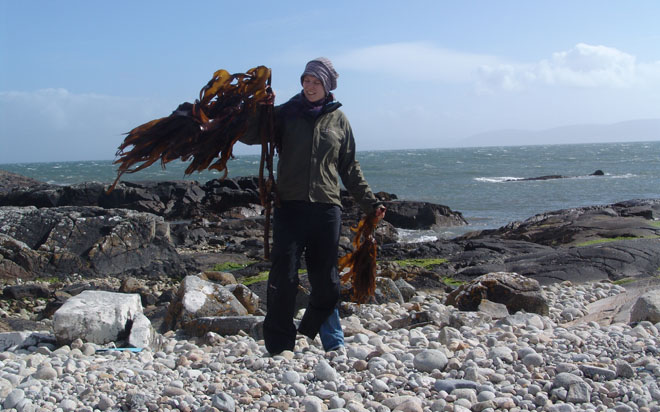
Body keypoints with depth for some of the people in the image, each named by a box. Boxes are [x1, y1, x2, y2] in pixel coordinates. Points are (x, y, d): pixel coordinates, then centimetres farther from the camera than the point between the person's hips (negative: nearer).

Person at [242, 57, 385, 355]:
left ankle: (333, 342, 26)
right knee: (284, 277, -5)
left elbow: (349, 168, 18)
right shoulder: (286, 113, 7)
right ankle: (279, 346, 5)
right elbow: (250, 135, 3)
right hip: (290, 206, -1)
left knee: (326, 280, 9)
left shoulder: (338, 119, 12)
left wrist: (369, 203, 16)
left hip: (327, 208, 1)